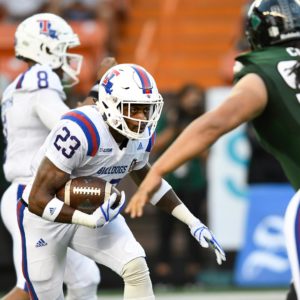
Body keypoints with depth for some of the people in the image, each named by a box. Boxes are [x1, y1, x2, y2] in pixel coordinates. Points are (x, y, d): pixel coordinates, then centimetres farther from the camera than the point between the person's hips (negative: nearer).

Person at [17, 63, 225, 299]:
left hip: (94, 213, 5)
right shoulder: (79, 131, -34)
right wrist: (92, 221, -36)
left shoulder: (142, 136, -11)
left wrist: (193, 223, 5)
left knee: (136, 268, -15)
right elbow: (39, 200, -31)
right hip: (45, 217, -5)